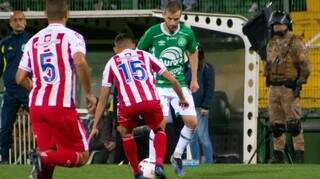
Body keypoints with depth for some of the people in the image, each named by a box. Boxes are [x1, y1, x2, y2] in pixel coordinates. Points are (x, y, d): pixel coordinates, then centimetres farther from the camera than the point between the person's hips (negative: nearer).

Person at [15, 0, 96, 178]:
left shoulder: (33, 41, 15)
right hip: (62, 105, -5)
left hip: (36, 105, 5)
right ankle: (43, 158, -23)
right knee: (81, 155, 3)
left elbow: (21, 78, 15)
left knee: (48, 154, 15)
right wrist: (89, 93, -8)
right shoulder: (71, 36, -1)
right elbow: (80, 63, -19)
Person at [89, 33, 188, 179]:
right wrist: (182, 99, 43)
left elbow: (103, 99, 23)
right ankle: (159, 164, 7)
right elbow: (172, 80, 26)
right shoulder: (145, 56, 27)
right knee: (159, 129, 29)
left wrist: (95, 126, 26)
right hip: (151, 101, 0)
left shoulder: (112, 63, 26)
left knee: (125, 133, 30)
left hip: (128, 104, 0)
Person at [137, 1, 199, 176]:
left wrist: (194, 79, 14)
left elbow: (193, 53, 16)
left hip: (181, 84, 3)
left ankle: (177, 156, 17)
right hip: (159, 85, -3)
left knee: (192, 122, -5)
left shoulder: (187, 33, -4)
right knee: (160, 122, -17)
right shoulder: (152, 33, -12)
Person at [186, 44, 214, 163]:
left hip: (200, 108, -6)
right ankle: (195, 161, 12)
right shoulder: (188, 68, 14)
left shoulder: (206, 68, -3)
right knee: (192, 137, 7)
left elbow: (210, 88, -7)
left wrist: (205, 106, -12)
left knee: (202, 135, -8)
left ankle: (208, 161, -4)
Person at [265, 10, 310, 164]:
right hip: (273, 87, 7)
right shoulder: (271, 44, 16)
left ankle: (299, 154, -6)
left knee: (293, 122, -9)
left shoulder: (295, 43, -5)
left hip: (289, 87, -7)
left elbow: (304, 65, -9)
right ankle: (278, 154, 13)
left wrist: (299, 84, -14)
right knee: (276, 123, 8)